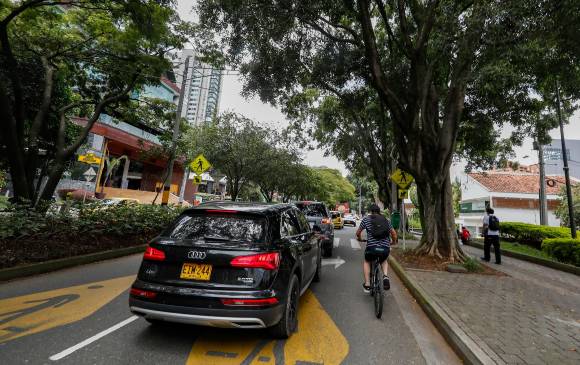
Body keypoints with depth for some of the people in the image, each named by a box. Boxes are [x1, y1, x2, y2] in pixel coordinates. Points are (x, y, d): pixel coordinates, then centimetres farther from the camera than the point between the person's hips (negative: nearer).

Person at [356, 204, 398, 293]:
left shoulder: (366, 219, 8)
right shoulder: (386, 220, 15)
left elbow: (358, 233, 15)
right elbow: (394, 234, 20)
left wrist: (359, 239, 37)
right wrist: (394, 241, 41)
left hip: (372, 247, -2)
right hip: (385, 249, 2)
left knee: (366, 262, 28)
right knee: (384, 261, 35)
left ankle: (367, 285, 19)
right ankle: (385, 276, 9)